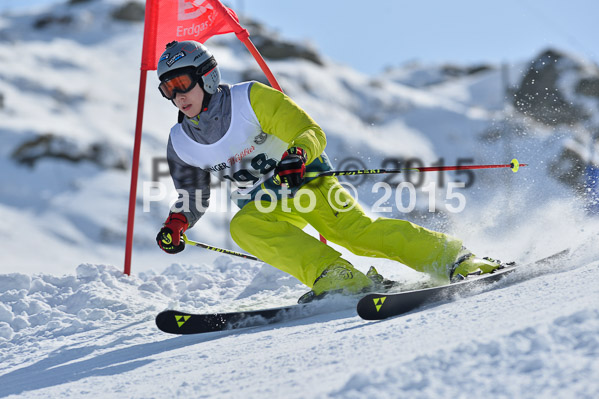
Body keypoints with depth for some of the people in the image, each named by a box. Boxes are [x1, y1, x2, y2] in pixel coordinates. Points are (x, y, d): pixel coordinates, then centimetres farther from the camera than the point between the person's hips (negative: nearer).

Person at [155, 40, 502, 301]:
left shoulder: (251, 99, -16)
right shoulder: (181, 144, -1)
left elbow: (312, 133, -18)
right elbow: (194, 198, 13)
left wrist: (296, 156, -40)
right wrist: (176, 224, -7)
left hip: (305, 178, -4)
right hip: (265, 205, 4)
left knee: (354, 229, -27)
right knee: (243, 227, -29)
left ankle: (453, 257, -19)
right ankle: (336, 277, -33)